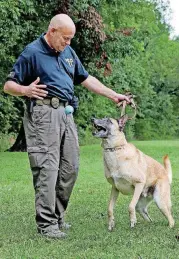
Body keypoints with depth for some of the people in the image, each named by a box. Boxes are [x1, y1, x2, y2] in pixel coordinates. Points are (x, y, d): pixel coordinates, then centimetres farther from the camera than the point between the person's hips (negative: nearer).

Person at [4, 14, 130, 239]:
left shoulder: (68, 52, 17)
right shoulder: (32, 52, -4)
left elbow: (86, 79, 24)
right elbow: (9, 85, -3)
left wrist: (114, 96, 20)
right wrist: (25, 90, -24)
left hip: (66, 113, 7)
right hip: (43, 113, -7)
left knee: (70, 168, 6)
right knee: (47, 168, -11)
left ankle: (57, 216, 17)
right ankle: (46, 224, -8)